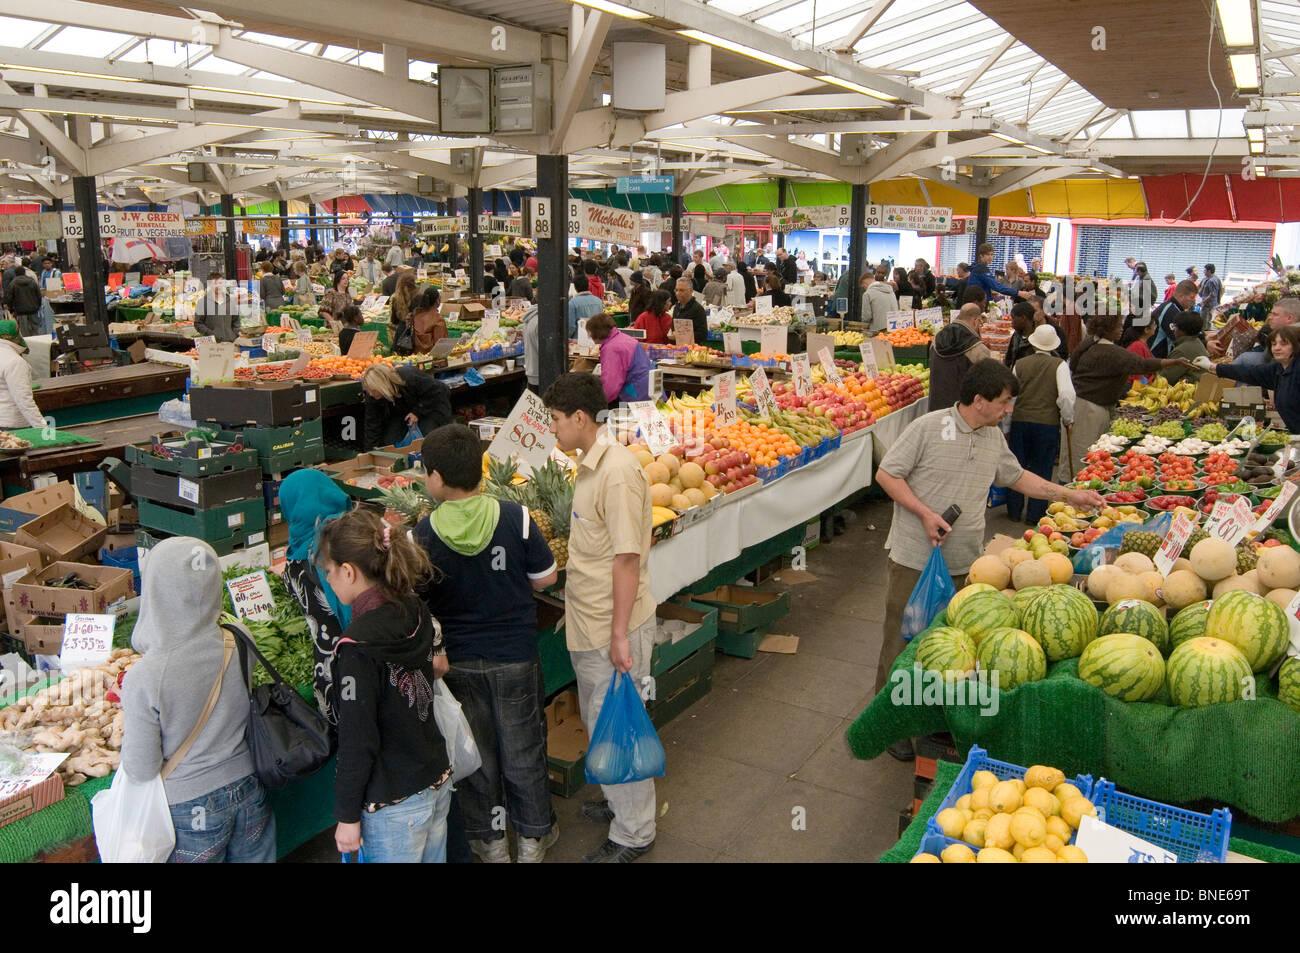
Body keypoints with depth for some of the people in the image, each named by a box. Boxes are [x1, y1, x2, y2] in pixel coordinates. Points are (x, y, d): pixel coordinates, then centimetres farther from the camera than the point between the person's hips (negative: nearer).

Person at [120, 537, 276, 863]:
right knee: (254, 858, 24)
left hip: (193, 809, -3)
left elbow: (141, 769, -16)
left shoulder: (144, 679, -26)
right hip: (250, 790, 3)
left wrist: (127, 722, 1)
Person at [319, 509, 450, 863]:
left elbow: (358, 739, -20)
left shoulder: (359, 645, -24)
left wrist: (347, 816, -10)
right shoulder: (417, 612, -4)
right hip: (438, 781, 7)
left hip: (395, 806, -7)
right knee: (433, 858, 22)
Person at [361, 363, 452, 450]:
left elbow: (436, 391, -26)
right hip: (400, 412, 5)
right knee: (388, 442, -11)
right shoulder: (372, 396, -22)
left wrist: (417, 412, -26)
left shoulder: (409, 377, -38)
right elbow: (372, 425, -15)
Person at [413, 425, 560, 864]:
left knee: (475, 749, 19)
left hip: (458, 661, 0)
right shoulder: (516, 517, -17)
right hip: (515, 654, 0)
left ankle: (489, 841, 35)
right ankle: (533, 835, 34)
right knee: (522, 746, 17)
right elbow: (546, 577, -6)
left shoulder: (422, 536, -17)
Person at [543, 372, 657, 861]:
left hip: (613, 628, -9)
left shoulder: (617, 472, -24)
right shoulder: (590, 463, 7)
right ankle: (619, 800, 44)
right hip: (588, 621, 10)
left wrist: (619, 633, -23)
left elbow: (628, 558, -25)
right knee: (598, 720, 23)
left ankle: (633, 834, 24)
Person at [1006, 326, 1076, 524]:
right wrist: (1068, 419, 4)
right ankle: (1035, 514, 11)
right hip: (1048, 423, -2)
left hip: (1020, 421, 2)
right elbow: (1066, 395, -14)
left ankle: (1014, 510, 22)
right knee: (1042, 469, 8)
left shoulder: (1020, 364, 3)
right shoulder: (1059, 365, -5)